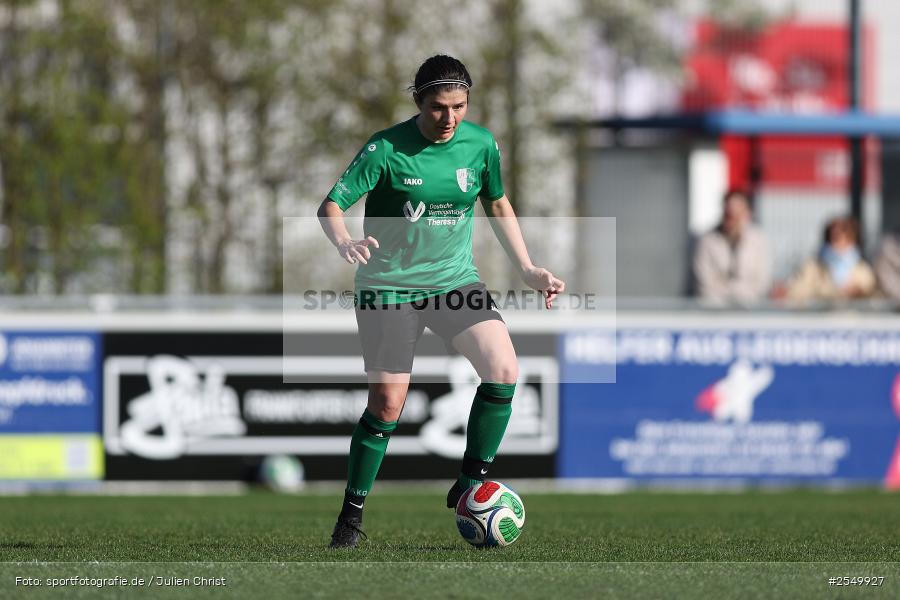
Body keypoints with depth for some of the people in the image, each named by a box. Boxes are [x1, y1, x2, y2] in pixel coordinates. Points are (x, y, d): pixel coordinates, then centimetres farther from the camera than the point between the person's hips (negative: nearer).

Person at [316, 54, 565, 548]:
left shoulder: (481, 144, -1)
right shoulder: (386, 149, -13)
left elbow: (497, 205, 15)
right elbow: (331, 205, -13)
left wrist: (527, 270, 10)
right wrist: (344, 242, -35)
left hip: (455, 279, 3)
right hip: (390, 284, -3)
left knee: (503, 371, -17)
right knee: (387, 404, -5)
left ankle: (470, 485, -1)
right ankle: (351, 515, 12)